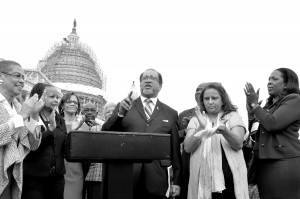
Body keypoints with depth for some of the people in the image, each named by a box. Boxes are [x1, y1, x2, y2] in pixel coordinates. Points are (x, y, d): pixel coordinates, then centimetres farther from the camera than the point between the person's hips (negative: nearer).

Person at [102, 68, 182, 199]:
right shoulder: (123, 106, 10)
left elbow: (175, 149, 9)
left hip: (155, 180, 1)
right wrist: (120, 113, -14)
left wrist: (177, 182, 6)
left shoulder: (171, 113, 11)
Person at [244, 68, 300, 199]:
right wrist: (250, 111, 2)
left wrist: (254, 104, -8)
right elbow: (256, 131, 15)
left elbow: (272, 124, -19)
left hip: (285, 162, -7)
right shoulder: (269, 104, 17)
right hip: (263, 162, 7)